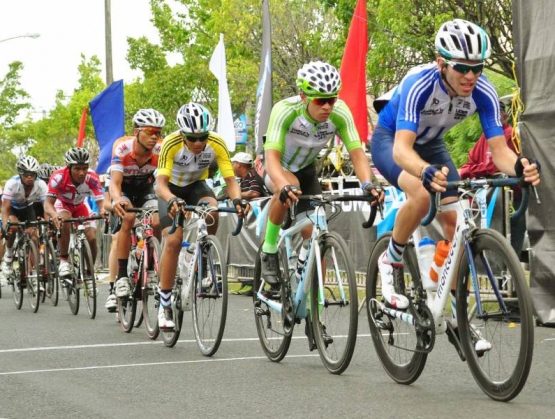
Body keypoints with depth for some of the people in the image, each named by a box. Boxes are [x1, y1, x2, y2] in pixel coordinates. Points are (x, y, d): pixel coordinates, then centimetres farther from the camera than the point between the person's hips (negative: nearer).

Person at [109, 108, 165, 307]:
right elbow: (115, 182, -40)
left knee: (156, 223, -19)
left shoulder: (161, 150, -28)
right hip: (123, 188, -2)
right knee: (128, 218, -28)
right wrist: (117, 200, -62)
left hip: (145, 188, 2)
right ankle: (121, 277, -24)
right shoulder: (122, 147, -32)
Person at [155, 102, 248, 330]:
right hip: (170, 188, -2)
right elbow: (160, 183, -39)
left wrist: (237, 199, -48)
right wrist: (172, 200, -60)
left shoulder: (217, 144, -26)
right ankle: (164, 305, -6)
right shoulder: (171, 144, -32)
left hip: (196, 185, 2)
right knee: (174, 241, -18)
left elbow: (230, 179, -27)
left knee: (212, 213, -31)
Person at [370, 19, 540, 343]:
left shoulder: (484, 93, -25)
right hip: (391, 140, -5)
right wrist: (427, 171, -68)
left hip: (431, 145, 5)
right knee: (422, 194, -35)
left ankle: (460, 317, 8)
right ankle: (391, 260, -8)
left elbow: (499, 148, -28)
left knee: (456, 224, -4)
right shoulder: (419, 84, -38)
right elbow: (402, 149, -47)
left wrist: (519, 166, -52)